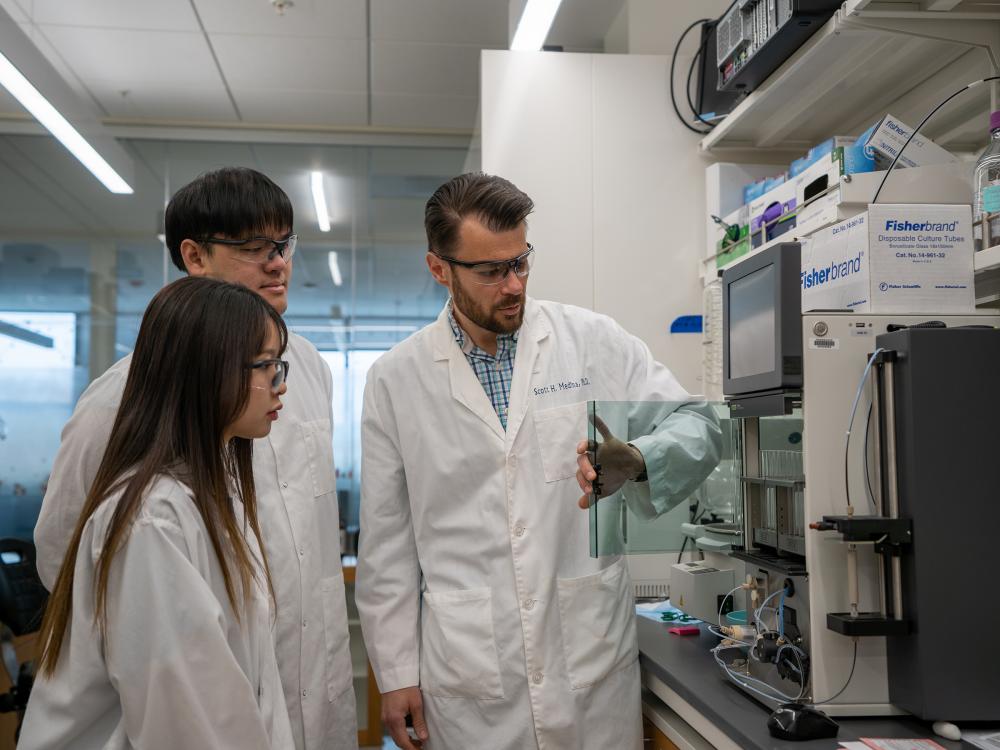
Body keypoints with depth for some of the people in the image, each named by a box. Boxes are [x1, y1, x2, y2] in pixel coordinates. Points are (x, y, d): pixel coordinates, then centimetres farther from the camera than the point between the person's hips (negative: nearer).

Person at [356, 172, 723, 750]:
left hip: (594, 659, 0)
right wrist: (396, 674, 4)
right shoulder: (395, 380, 0)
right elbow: (388, 540, 3)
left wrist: (635, 460, -24)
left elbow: (698, 423, -3)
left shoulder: (593, 340, -2)